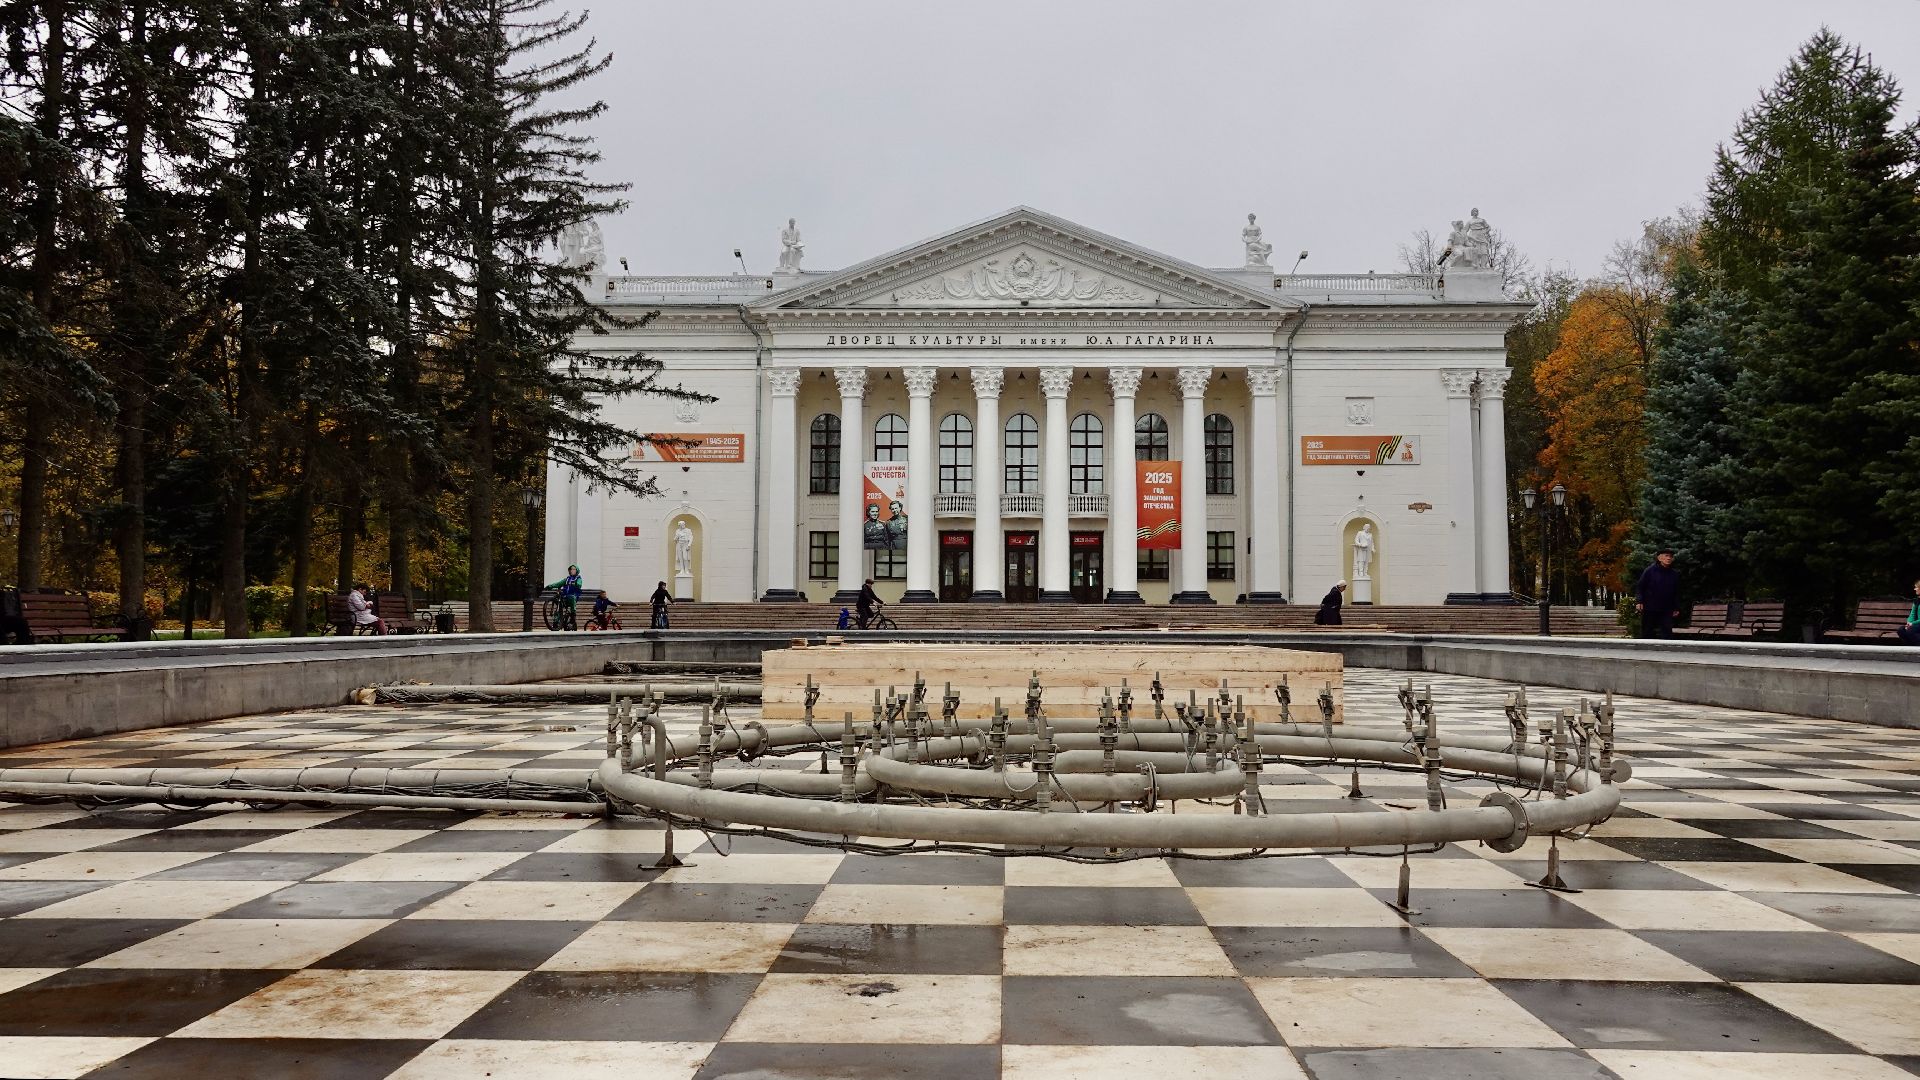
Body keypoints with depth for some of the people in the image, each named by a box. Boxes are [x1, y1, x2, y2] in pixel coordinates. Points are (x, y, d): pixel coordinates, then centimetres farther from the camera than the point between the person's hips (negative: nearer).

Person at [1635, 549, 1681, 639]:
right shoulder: (1650, 570, -4)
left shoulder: (1675, 574, 8)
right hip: (1649, 610, -3)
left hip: (1666, 611, 3)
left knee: (1667, 632, -4)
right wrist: (1639, 601, -13)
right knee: (1647, 633, 4)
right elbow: (1639, 587, -2)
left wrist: (1676, 608, 11)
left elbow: (1676, 593, 15)